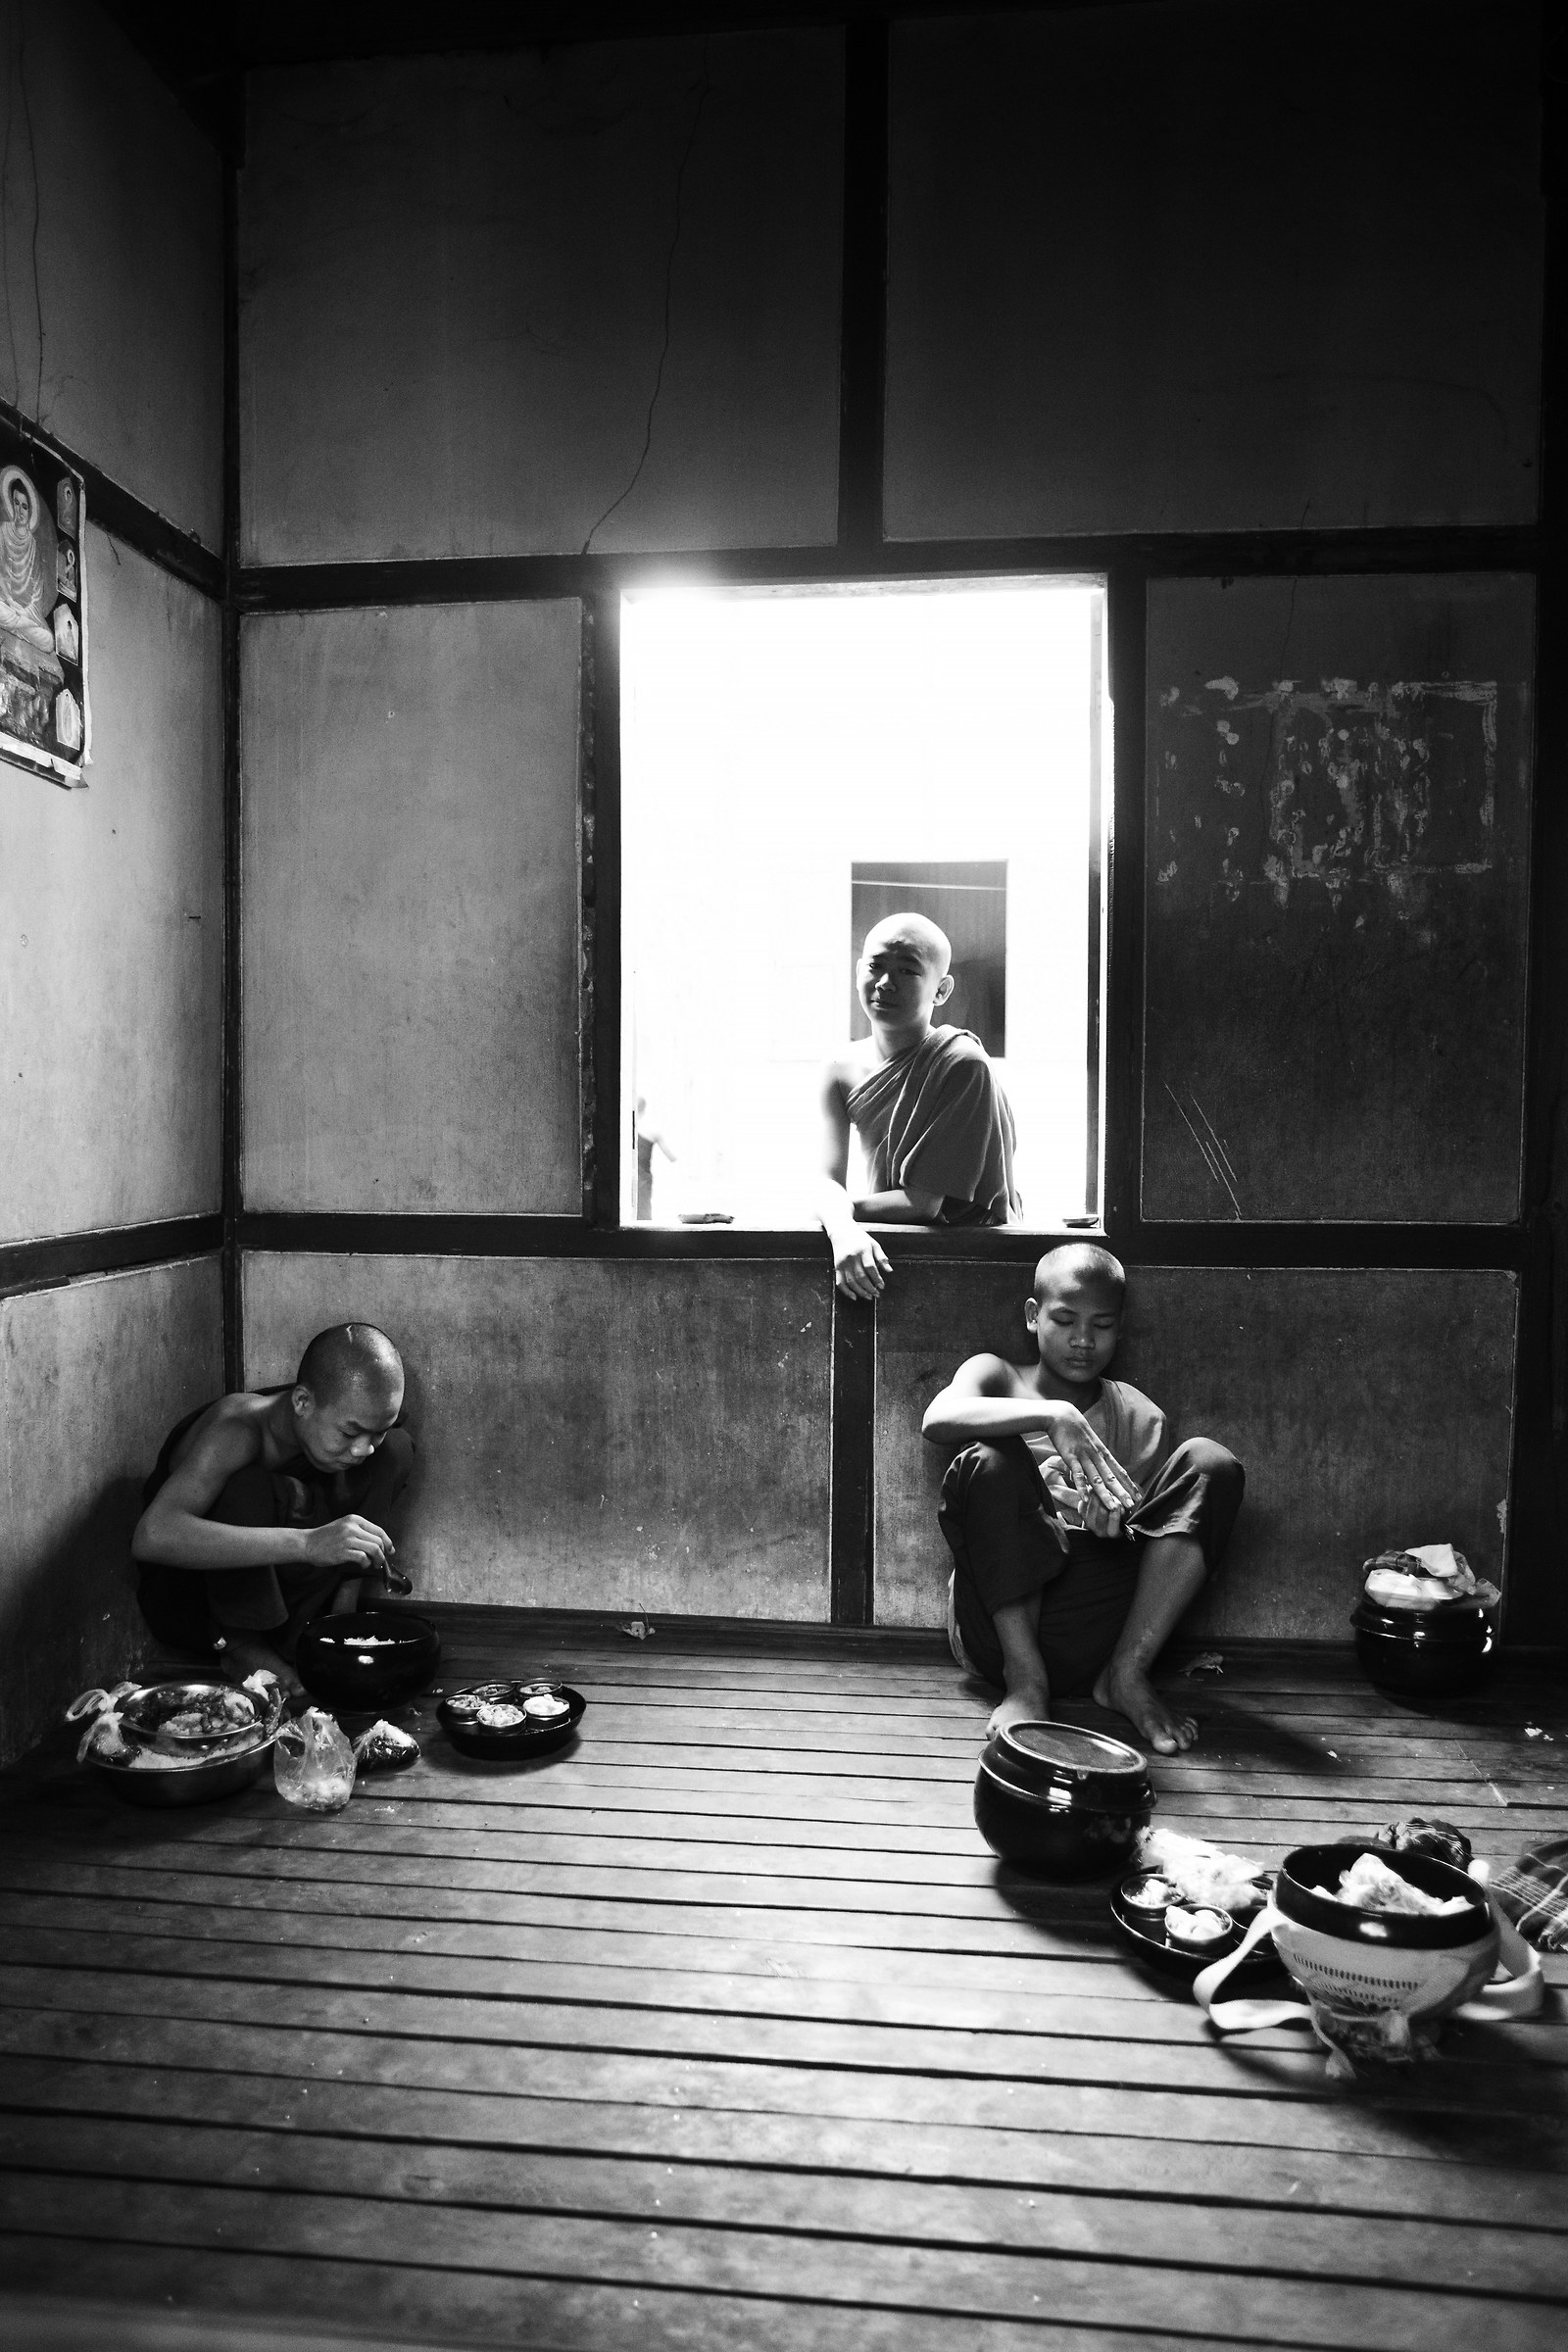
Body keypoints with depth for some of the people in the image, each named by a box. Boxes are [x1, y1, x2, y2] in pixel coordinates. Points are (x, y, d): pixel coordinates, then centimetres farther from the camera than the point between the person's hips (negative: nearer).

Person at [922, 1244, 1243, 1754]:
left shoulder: (1137, 1415, 16)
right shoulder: (997, 1376, 9)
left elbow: (1153, 1525, 6)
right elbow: (937, 1420, -16)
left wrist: (1115, 1517, -18)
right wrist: (1053, 1416, -29)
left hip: (1099, 1619, 2)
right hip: (999, 1620, -2)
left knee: (1211, 1465, -11)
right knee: (988, 1461, -29)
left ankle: (1127, 1674, -13)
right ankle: (1024, 1678, -19)